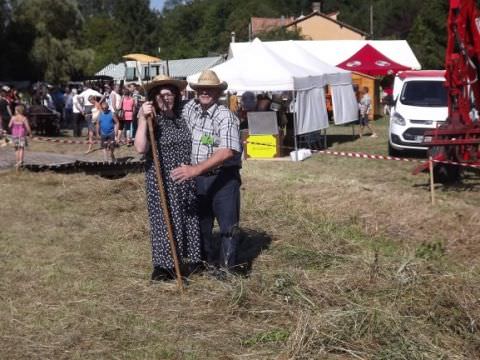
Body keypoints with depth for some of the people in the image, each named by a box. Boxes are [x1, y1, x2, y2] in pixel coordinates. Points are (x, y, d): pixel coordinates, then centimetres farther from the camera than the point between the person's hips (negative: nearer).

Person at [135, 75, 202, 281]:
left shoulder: (182, 117, 6)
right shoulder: (151, 121, -9)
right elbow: (140, 148, -24)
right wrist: (143, 119, -30)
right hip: (161, 180, -5)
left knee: (188, 218, 11)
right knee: (165, 219, 1)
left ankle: (187, 260, 26)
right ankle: (163, 266, 12)